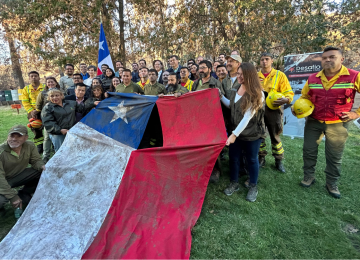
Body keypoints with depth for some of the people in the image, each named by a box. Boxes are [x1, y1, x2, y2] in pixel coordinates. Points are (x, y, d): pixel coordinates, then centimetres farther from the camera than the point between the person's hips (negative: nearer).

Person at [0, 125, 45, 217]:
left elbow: (36, 160, -3)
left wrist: (42, 166, -29)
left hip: (19, 175, 5)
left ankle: (24, 195, 6)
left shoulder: (30, 146, -15)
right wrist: (12, 196, -27)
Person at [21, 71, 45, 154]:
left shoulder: (45, 87, 2)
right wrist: (31, 111, -11)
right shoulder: (26, 89, 9)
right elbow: (25, 102, 4)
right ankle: (40, 148, 16)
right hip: (33, 113, 3)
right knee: (36, 131, 7)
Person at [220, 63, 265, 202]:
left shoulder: (257, 94, -18)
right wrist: (220, 96, 5)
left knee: (251, 159, 11)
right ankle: (234, 183, 33)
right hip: (235, 131, 6)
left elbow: (247, 117, -24)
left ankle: (253, 186, 32)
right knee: (233, 157, 12)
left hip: (251, 133, -5)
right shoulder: (237, 88, 2)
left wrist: (235, 134, -28)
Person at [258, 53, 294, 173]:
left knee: (275, 136, 6)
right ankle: (261, 158, 25)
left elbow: (289, 92, -2)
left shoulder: (280, 75, 2)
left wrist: (286, 99, -23)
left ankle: (279, 161, 23)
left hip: (273, 110, -2)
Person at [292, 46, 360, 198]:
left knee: (334, 157, 9)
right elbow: (304, 97, 14)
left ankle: (332, 184, 28)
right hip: (313, 122, 3)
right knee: (308, 151, 9)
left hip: (338, 124, -2)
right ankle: (308, 176, 29)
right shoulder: (312, 79, -1)